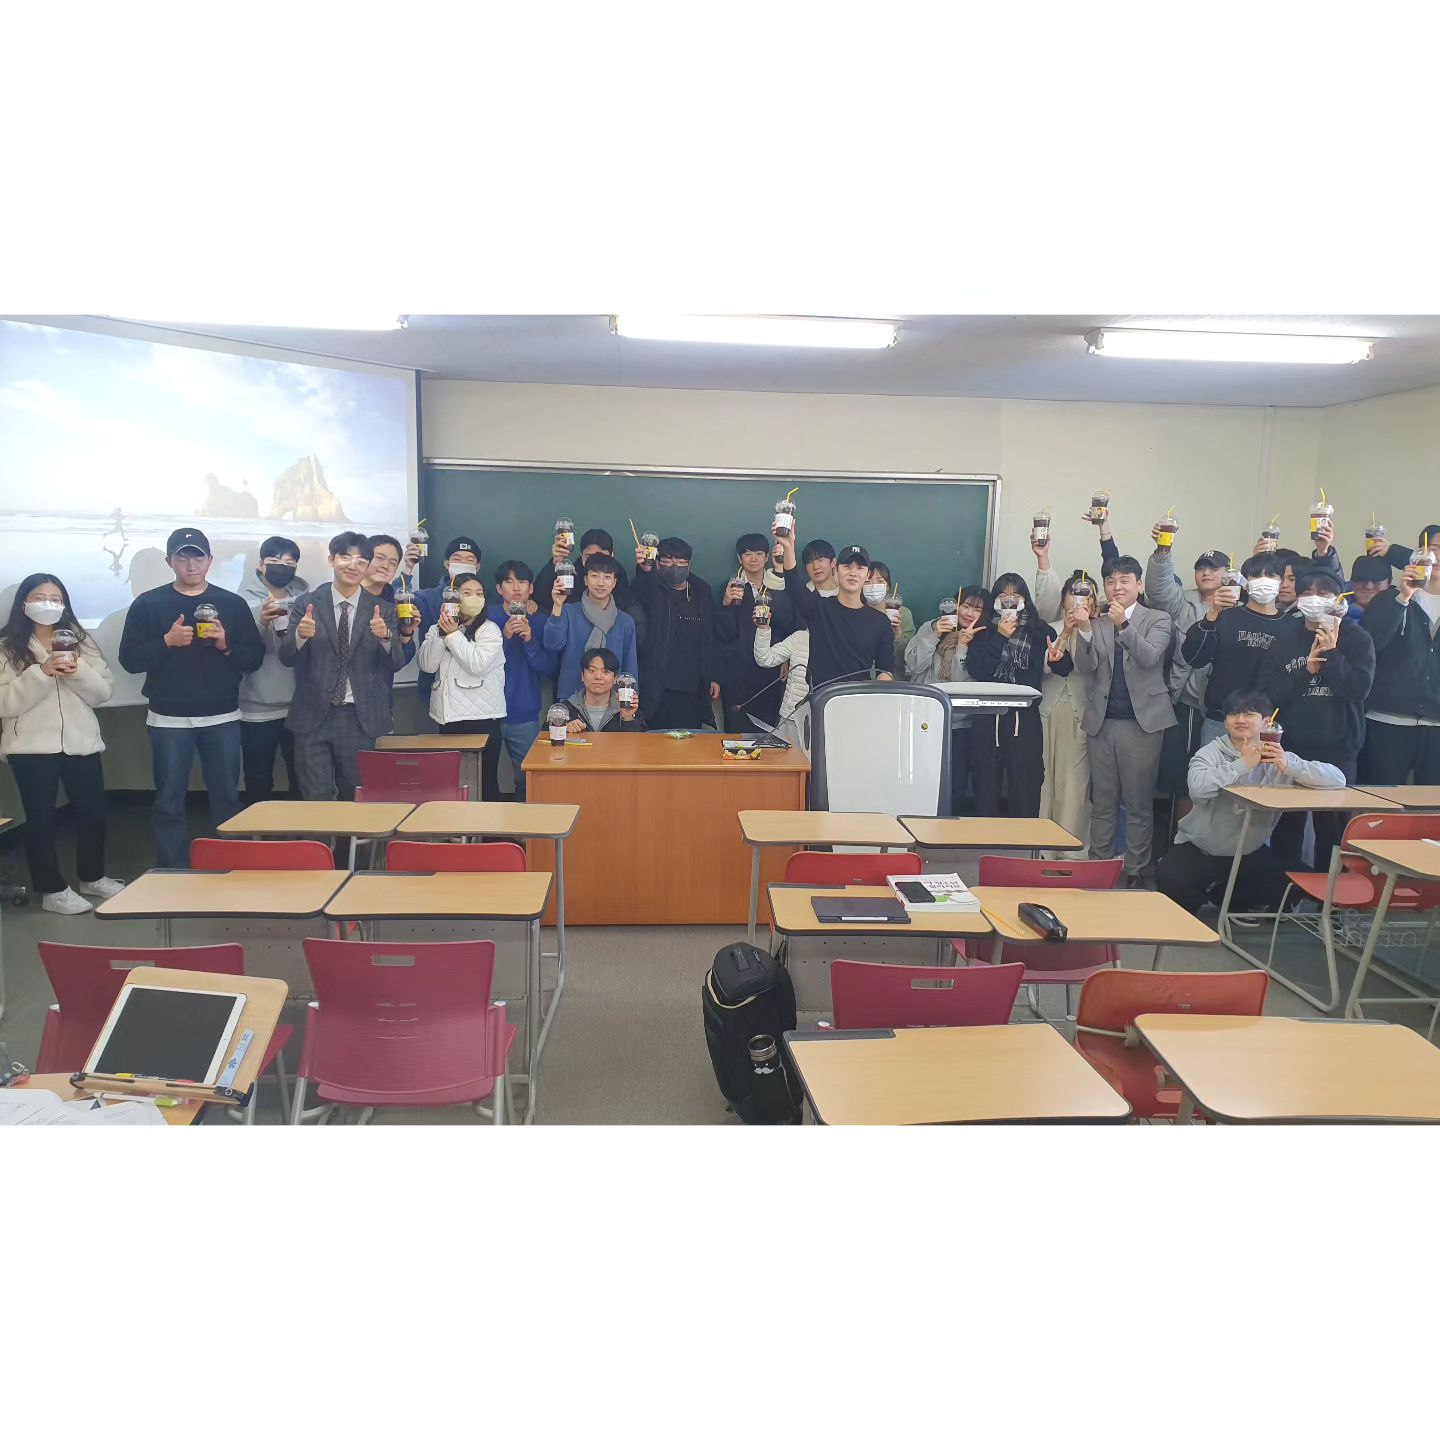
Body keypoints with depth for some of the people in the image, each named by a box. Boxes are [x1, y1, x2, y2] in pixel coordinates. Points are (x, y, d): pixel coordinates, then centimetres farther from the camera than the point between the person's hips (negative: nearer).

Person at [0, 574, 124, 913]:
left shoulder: (81, 641, 7)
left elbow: (103, 692, 3)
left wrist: (78, 671, -16)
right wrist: (42, 673, -22)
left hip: (80, 743, 3)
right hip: (31, 748, -3)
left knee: (93, 812, 10)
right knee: (41, 818, 4)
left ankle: (91, 877, 30)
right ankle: (53, 890, 15)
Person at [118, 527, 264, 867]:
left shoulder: (232, 603, 6)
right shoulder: (147, 604, 3)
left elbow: (255, 658, 2)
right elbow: (129, 660, -2)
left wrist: (226, 645, -16)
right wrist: (166, 642, -16)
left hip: (222, 718, 1)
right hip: (169, 719, -1)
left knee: (227, 800, 8)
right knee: (169, 804, 3)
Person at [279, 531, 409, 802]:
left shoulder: (383, 610, 3)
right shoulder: (306, 604, 2)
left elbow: (397, 663, -3)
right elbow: (287, 658, -2)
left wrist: (386, 636, -24)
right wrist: (300, 634, -23)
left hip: (360, 717, 1)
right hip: (314, 715, 0)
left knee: (355, 798, 11)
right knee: (316, 799, 2)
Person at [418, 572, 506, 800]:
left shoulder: (489, 629, 0)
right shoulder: (437, 629, 13)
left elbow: (478, 665, -14)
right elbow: (427, 665, 0)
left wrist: (454, 634, -8)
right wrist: (442, 633, -10)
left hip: (482, 718, -4)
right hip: (448, 717, 4)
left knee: (485, 781, -4)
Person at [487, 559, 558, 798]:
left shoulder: (540, 622, 3)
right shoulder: (487, 617, -2)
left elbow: (550, 669, -3)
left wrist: (530, 640, -16)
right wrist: (504, 637, -19)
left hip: (525, 714, 1)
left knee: (528, 778, 6)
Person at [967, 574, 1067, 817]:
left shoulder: (1039, 631, 7)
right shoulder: (984, 631, 9)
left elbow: (1064, 669, 5)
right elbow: (975, 670, -4)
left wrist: (1059, 658, -17)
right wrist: (999, 638, -7)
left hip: (1025, 718, -1)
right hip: (987, 717, 1)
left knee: (1025, 792, -2)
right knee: (985, 789, 4)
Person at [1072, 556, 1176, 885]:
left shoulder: (1158, 620, 4)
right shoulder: (1096, 622, 9)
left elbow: (1150, 657, -13)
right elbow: (1085, 667, -2)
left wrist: (1123, 625, -26)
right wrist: (1085, 631, -18)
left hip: (1141, 721, -2)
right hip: (1101, 721, 3)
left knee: (1139, 804, 1)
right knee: (1102, 802, 8)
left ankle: (1135, 871, 9)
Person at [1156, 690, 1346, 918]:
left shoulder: (1278, 757, -4)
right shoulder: (1211, 752, -11)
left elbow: (1337, 779, -16)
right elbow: (1198, 787, -33)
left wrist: (1288, 766, -29)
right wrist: (1242, 764, -32)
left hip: (1252, 852, 3)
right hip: (1199, 848, -3)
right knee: (1169, 879, -28)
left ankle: (1223, 896, 14)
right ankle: (1194, 902, 11)